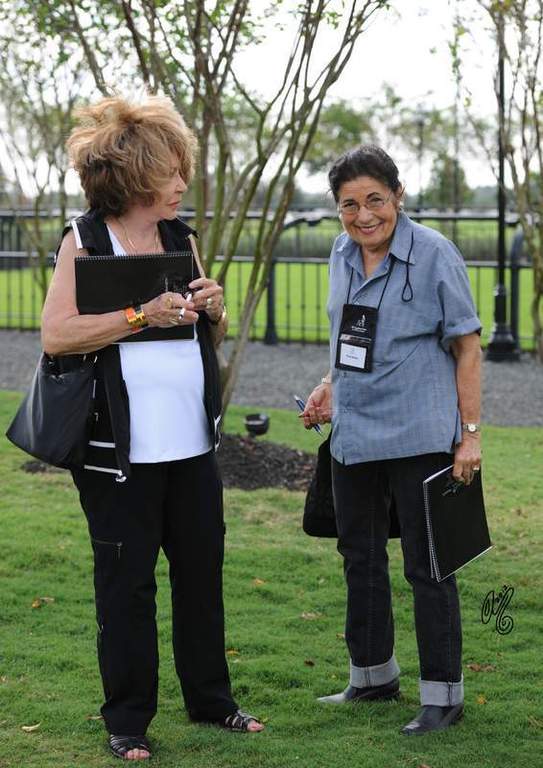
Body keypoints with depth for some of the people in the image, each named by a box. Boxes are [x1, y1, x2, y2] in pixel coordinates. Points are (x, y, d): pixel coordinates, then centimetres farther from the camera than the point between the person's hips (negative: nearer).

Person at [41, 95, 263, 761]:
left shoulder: (181, 239, 11)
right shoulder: (84, 240, -6)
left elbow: (210, 336, 22)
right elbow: (55, 334, -17)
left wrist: (213, 309, -1)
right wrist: (142, 315, -21)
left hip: (192, 443, 6)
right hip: (121, 450, -6)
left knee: (202, 569, 13)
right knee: (126, 580, 4)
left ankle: (209, 698, 28)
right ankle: (127, 719, 16)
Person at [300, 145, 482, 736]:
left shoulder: (434, 255, -12)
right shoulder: (342, 254, 7)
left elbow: (467, 345, -10)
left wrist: (471, 433, -13)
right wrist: (328, 389, 9)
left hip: (418, 437, -7)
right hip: (352, 435, 7)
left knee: (426, 566, -1)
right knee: (360, 558, 17)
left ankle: (442, 694, 10)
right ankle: (372, 676, 33)